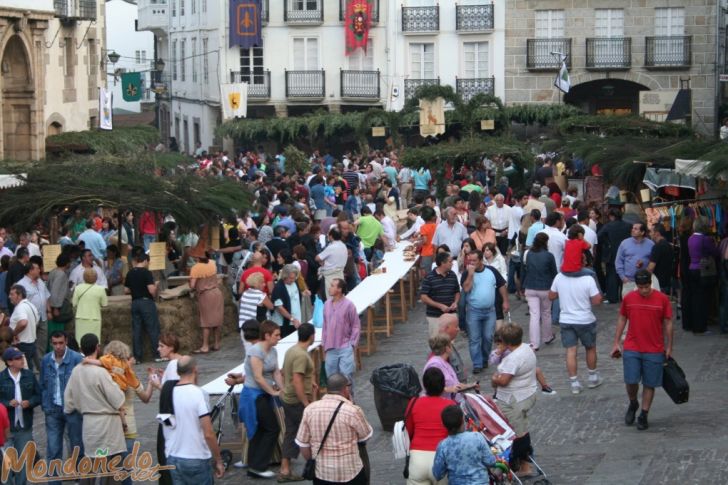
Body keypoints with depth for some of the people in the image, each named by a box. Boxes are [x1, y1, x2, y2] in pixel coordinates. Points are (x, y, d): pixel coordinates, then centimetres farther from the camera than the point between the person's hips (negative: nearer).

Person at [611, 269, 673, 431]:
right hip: (631, 349, 1)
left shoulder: (662, 299, -5)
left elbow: (668, 324, 2)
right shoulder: (628, 298, 0)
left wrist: (669, 347, 3)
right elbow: (622, 320, 10)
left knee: (649, 384, 4)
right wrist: (616, 343, 9)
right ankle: (633, 404, 23)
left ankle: (643, 415, 16)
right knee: (631, 381, -7)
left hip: (654, 350, -1)